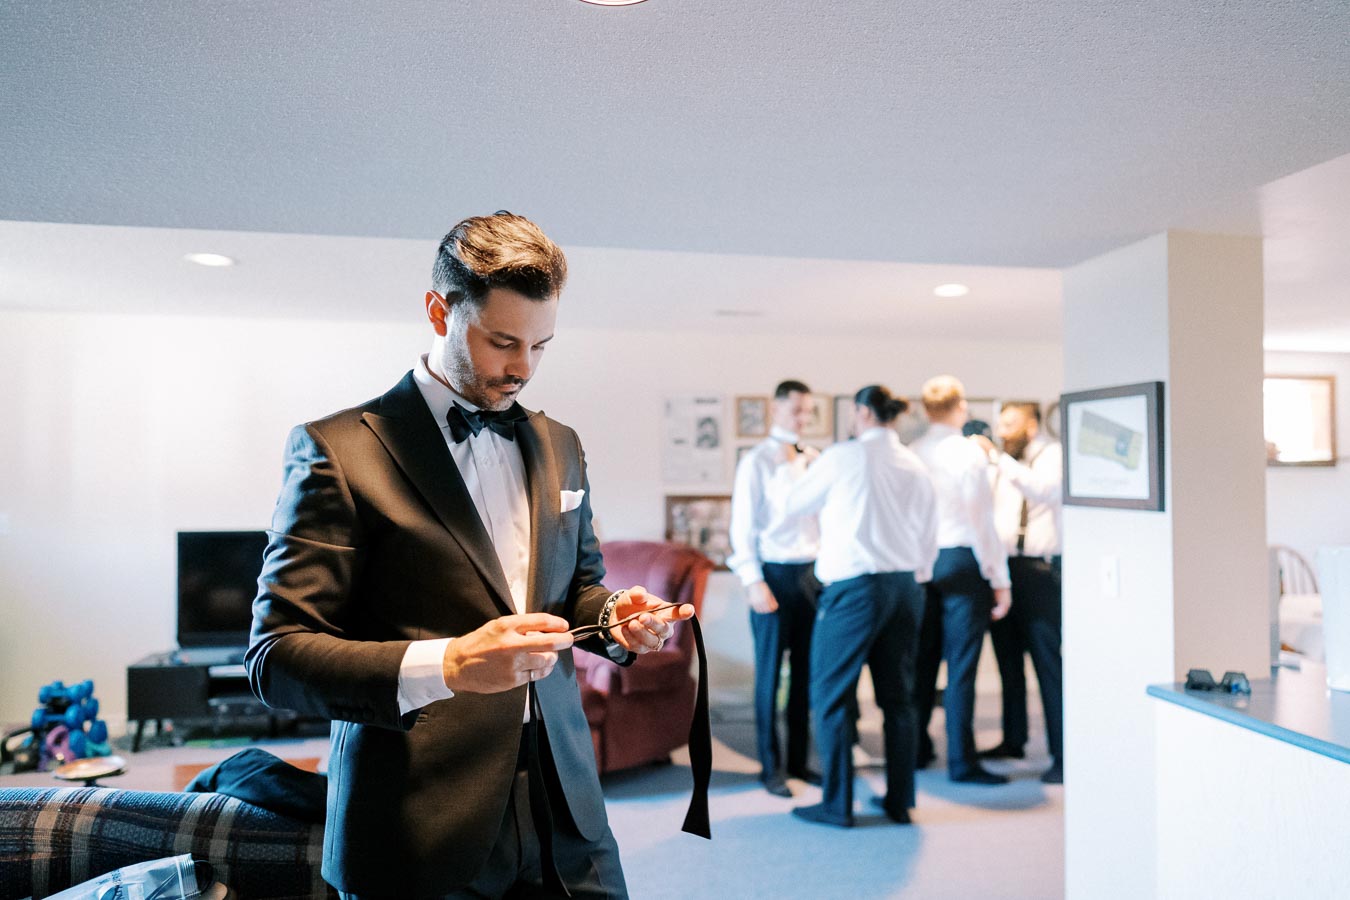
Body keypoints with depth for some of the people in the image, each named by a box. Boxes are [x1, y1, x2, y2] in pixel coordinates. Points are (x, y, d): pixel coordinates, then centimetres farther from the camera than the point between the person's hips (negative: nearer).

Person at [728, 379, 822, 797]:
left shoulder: (813, 458, 9)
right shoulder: (757, 460, -5)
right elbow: (742, 525, -7)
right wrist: (755, 583, -12)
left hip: (811, 574, 5)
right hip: (775, 574, -5)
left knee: (806, 672, 12)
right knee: (770, 674, 4)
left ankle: (799, 759, 27)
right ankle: (771, 766, 18)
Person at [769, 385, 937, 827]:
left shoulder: (844, 457, -8)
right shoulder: (916, 466, 8)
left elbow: (792, 502, 4)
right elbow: (929, 538, 13)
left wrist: (789, 466, 22)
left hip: (855, 587, -6)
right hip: (906, 587, 6)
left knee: (831, 695, 4)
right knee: (897, 696, 13)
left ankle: (837, 804, 10)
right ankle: (900, 801, 21)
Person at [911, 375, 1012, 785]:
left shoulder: (912, 454, 4)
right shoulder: (969, 453, -10)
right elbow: (982, 521, -11)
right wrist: (999, 579, -5)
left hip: (921, 562, 5)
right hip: (962, 561, -5)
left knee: (923, 660, 14)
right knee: (961, 666, -1)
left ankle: (915, 748, 26)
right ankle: (961, 761, 5)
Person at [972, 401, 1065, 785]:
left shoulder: (1053, 455, -4)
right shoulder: (1004, 463, 16)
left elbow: (1046, 489, -24)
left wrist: (998, 458, -26)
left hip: (1038, 570, -7)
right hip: (1002, 567, 7)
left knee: (1048, 663, -6)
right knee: (1008, 658, 15)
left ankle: (1063, 755, 1)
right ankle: (1013, 739, 29)